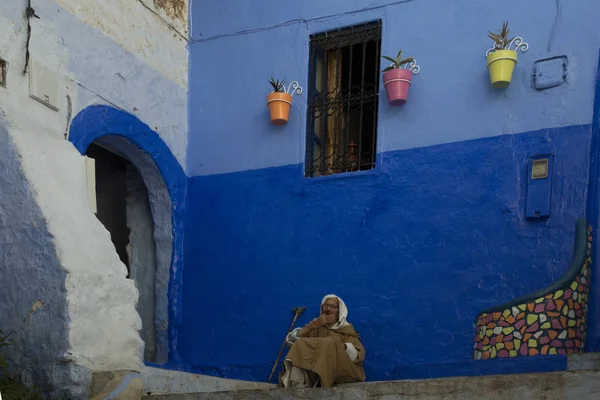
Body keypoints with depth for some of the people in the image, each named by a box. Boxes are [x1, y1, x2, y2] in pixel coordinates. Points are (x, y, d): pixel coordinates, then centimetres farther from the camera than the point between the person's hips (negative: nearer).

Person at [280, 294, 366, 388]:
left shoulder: (347, 330, 11)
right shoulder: (316, 326, 18)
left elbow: (360, 356, -1)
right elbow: (291, 339, 2)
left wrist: (340, 347, -18)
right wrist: (315, 324, -6)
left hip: (342, 371, -2)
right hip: (316, 372, 2)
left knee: (329, 345, -29)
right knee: (301, 345, -21)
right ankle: (298, 385, -40)